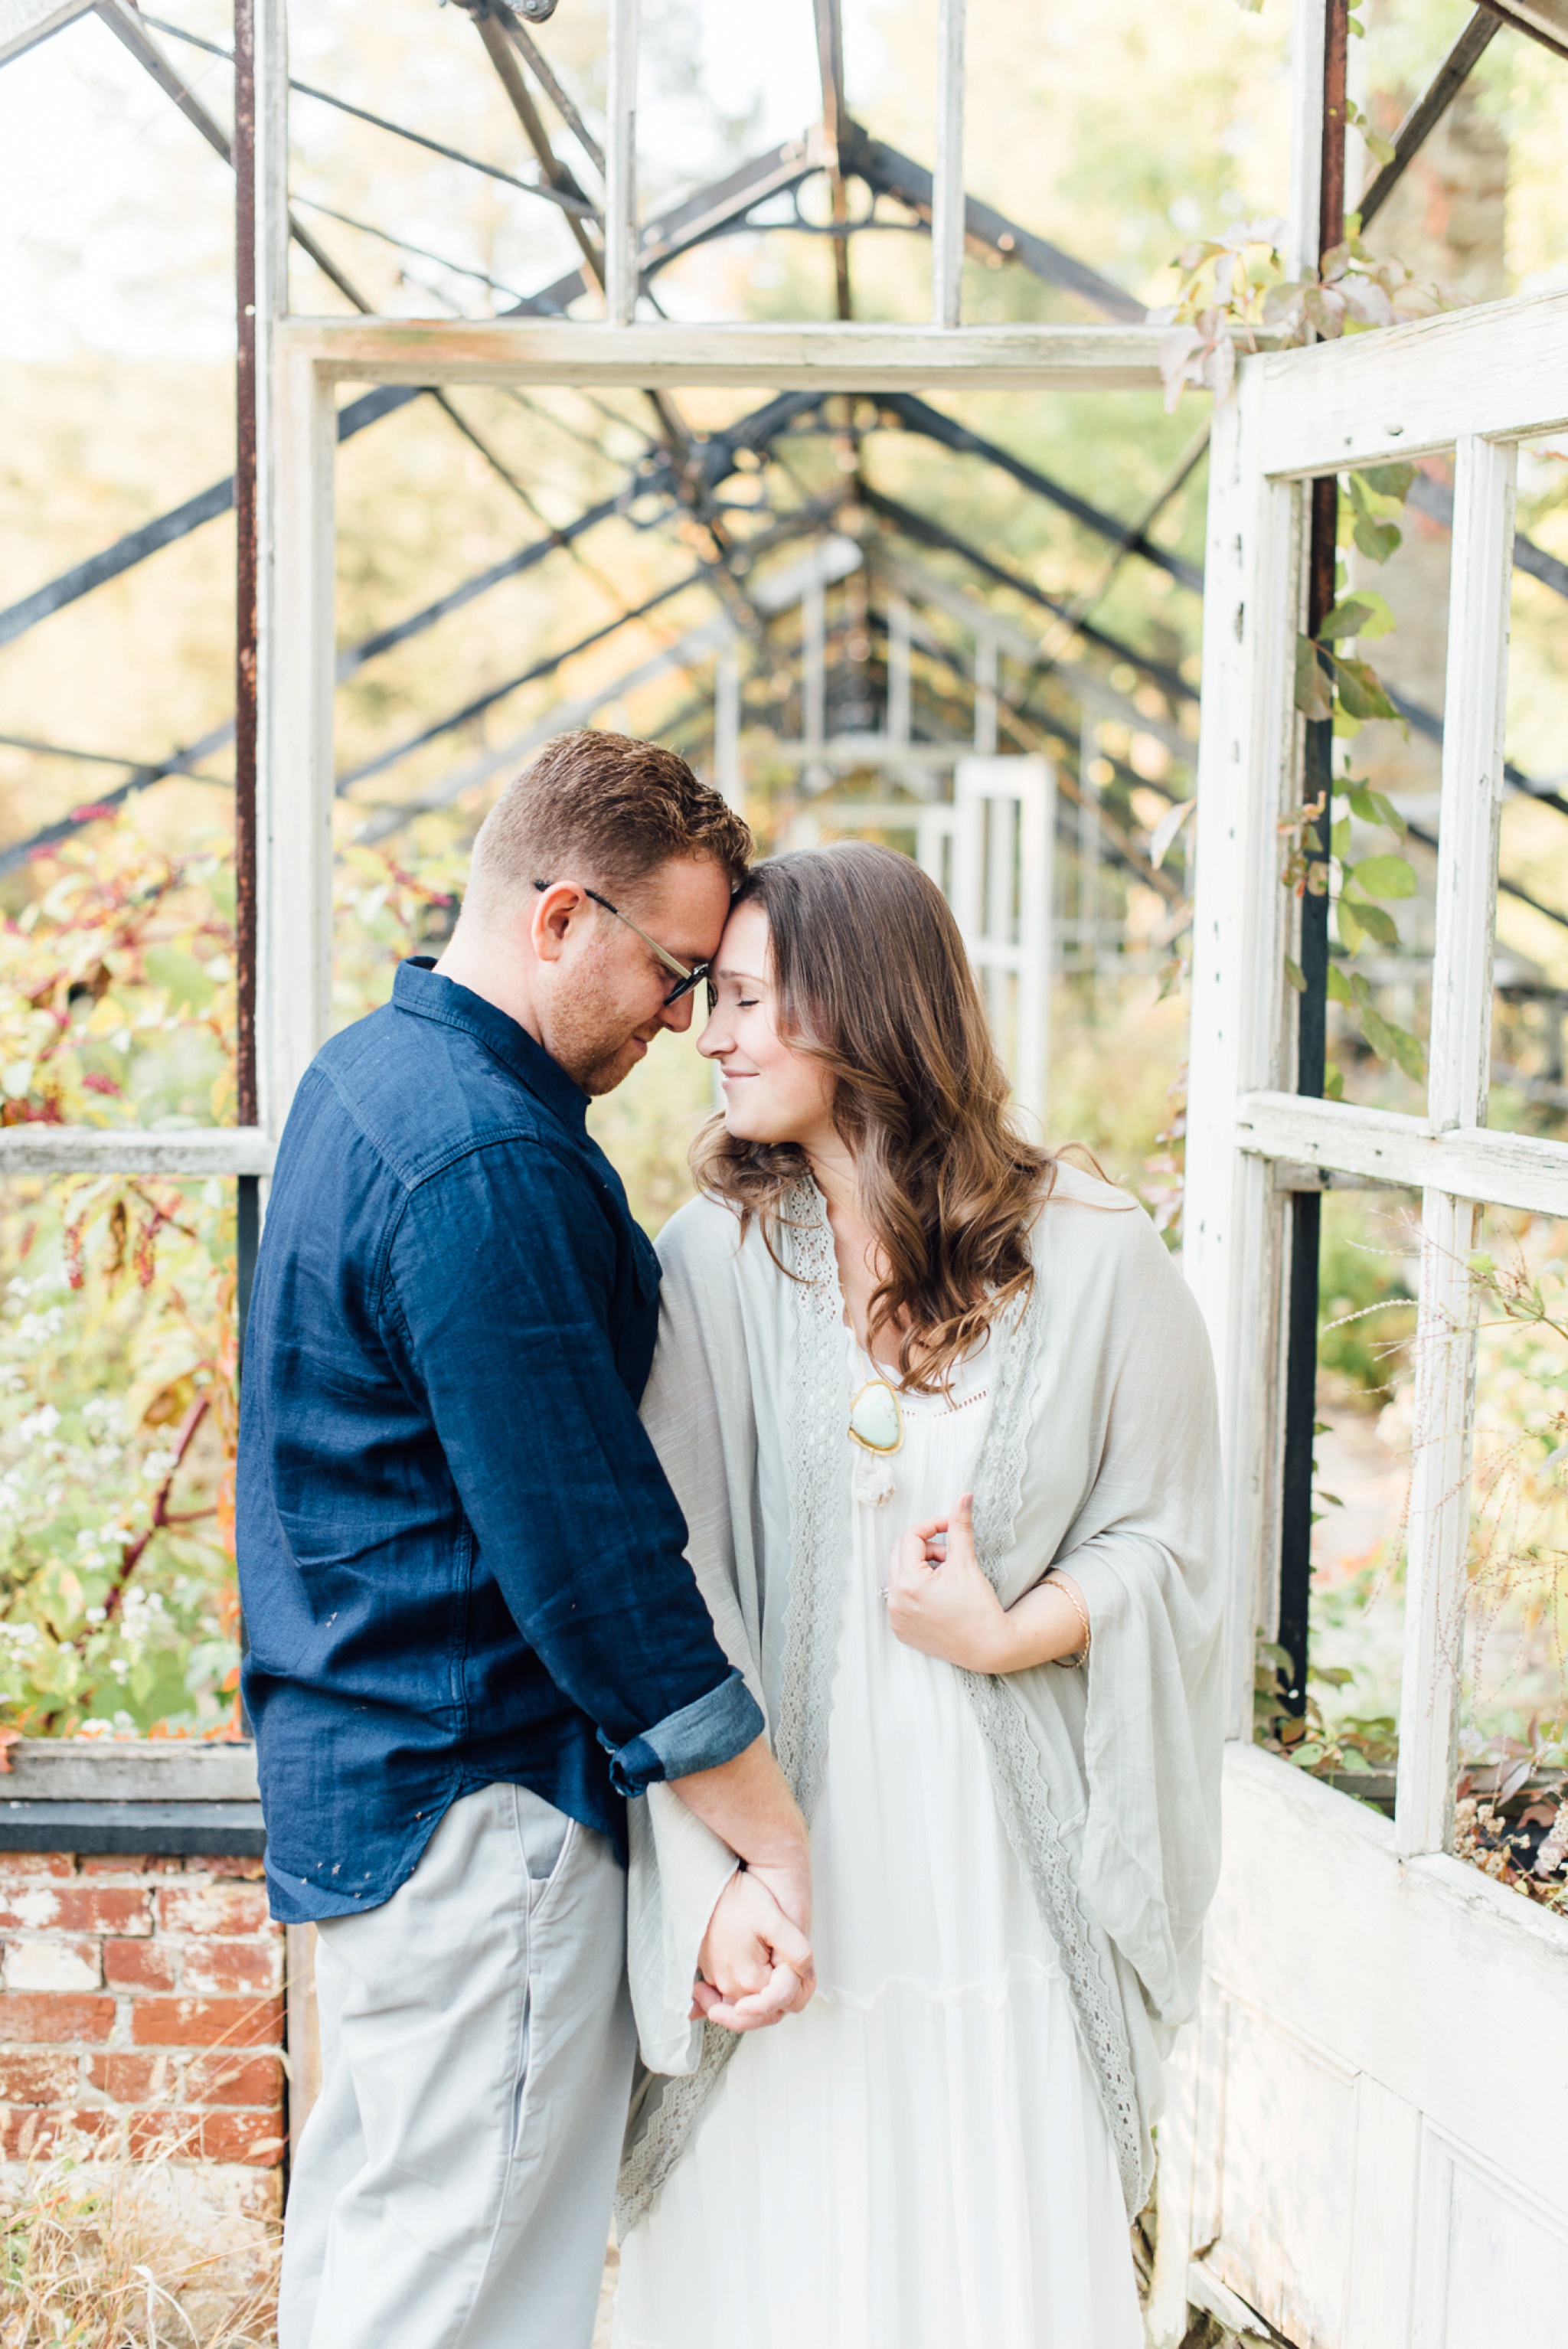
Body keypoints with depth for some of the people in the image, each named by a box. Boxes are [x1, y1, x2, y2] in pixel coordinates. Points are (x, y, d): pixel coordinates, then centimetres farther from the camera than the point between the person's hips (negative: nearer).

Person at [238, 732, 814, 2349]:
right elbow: (592, 1555, -23)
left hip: (351, 1772, 10)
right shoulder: (487, 1163, -23)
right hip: (479, 1800, -10)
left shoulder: (372, 1069, 10)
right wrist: (772, 1853, -17)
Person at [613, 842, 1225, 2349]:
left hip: (997, 1862, 0)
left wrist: (1009, 1633, -14)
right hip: (785, 1851, 0)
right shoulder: (714, 1260, -3)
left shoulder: (1093, 1259, -3)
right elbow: (673, 1578, -7)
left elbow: (1162, 1534, 4)